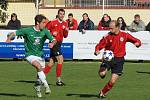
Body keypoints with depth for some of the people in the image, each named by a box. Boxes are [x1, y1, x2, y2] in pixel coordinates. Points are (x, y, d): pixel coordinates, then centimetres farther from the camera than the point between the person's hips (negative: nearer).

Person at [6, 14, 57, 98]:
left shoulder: (45, 31, -5)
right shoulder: (27, 31, -12)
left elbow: (54, 40, -10)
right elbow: (14, 33, -4)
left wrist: (52, 43, -34)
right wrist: (9, 38, -24)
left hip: (40, 55, 4)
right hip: (30, 54, -4)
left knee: (40, 74, 4)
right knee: (38, 66, -31)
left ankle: (37, 88, 33)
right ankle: (46, 85, -29)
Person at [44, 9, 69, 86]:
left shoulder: (65, 24, 10)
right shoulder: (53, 22, -7)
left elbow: (65, 36, 13)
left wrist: (66, 31, -7)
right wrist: (52, 34, -17)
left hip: (59, 43, 7)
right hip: (54, 42, -7)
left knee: (51, 63, 9)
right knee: (60, 59, -16)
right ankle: (58, 80, -11)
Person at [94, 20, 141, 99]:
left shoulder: (124, 35, -1)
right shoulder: (107, 36, -5)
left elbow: (137, 41, 6)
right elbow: (99, 46, 0)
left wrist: (137, 43, -17)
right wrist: (97, 51, -22)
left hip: (119, 60, 1)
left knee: (112, 81, -3)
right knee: (101, 74, -25)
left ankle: (102, 92, 21)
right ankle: (103, 73, 12)